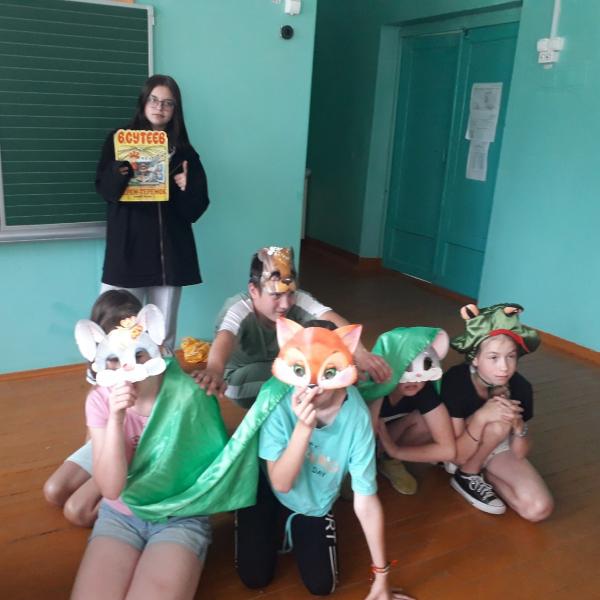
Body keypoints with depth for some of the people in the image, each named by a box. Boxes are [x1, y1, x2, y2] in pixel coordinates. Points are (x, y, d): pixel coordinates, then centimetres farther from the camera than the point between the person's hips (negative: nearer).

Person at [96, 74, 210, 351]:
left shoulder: (184, 151, 9)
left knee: (164, 335, 8)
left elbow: (196, 209, 6)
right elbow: (104, 190, -4)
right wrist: (119, 173, -24)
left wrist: (186, 190, -14)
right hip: (128, 250, -1)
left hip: (170, 252, 2)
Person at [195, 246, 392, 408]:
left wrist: (360, 353, -62)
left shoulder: (299, 300, -24)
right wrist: (215, 369, -78)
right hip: (243, 377, -2)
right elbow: (225, 337, -54)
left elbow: (333, 321, -42)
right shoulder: (238, 309, -32)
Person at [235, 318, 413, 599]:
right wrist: (304, 427, -46)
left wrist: (381, 577, -11)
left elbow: (366, 500, -22)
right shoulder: (274, 398, -35)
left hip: (314, 500, 1)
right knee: (254, 577, -3)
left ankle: (294, 527, 30)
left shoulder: (356, 415, -33)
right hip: (265, 486, -1)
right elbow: (281, 483, -29)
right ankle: (278, 525, 28)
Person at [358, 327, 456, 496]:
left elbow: (447, 449, -26)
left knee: (426, 420, -23)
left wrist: (395, 451, -23)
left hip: (383, 439, 3)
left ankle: (390, 461, 2)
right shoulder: (370, 388, -36)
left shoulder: (425, 390, -25)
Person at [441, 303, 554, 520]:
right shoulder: (455, 380, -31)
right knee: (498, 423, -34)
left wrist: (518, 425, -32)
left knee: (539, 509, -17)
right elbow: (457, 455, -27)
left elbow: (519, 455, -11)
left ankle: (480, 471, 6)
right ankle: (467, 475, -7)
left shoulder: (521, 388, -21)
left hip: (497, 448, 4)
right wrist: (481, 417, -43)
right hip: (460, 450, -4)